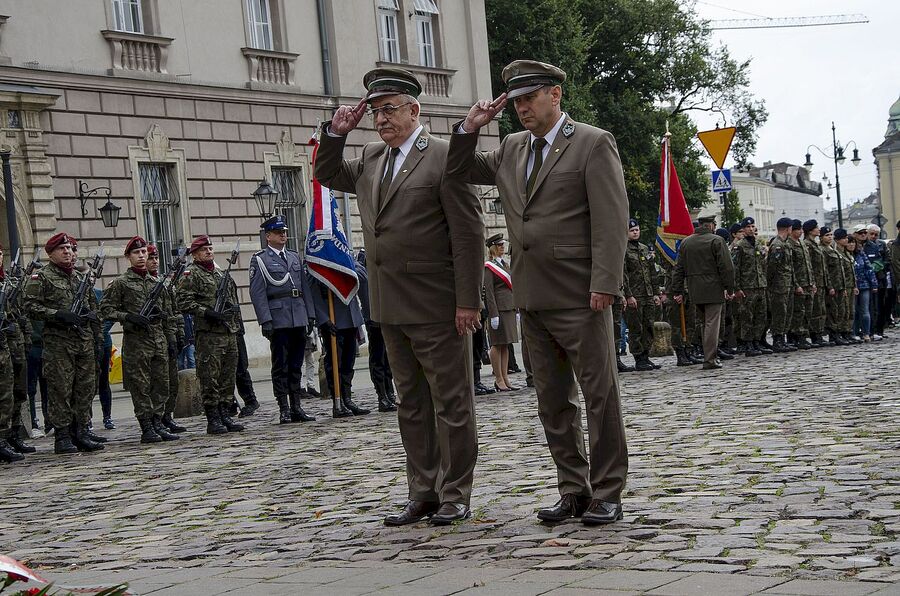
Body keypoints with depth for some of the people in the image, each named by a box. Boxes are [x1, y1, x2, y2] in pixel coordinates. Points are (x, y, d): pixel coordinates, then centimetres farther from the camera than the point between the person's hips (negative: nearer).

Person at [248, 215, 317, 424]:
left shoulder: (296, 257, 16)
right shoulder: (260, 259, -1)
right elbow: (257, 293, -7)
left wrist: (310, 315, 11)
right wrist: (265, 321, -14)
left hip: (299, 318, 5)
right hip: (278, 319, -5)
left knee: (296, 365, 9)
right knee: (280, 365, -2)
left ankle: (297, 407, 14)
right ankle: (284, 410, 1)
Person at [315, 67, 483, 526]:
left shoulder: (443, 157, -9)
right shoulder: (371, 159, 12)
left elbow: (468, 234, -12)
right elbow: (328, 176, 29)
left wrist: (467, 301, -16)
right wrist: (336, 133, 10)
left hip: (436, 306, -7)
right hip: (392, 307, 7)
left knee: (451, 402, 2)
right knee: (411, 404, 12)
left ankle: (454, 495, 9)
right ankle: (423, 493, 19)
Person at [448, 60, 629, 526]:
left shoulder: (593, 144, -4)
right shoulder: (511, 150, 15)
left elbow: (611, 219, -11)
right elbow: (460, 172, 22)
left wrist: (604, 284, -18)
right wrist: (469, 128, 5)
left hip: (579, 296, -7)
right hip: (533, 298, 7)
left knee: (600, 395, -1)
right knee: (553, 401, 10)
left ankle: (607, 495, 5)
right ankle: (573, 490, 18)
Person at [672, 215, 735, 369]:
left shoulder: (685, 242, 10)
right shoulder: (716, 241, -7)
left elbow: (679, 268, 10)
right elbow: (726, 267, -10)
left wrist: (678, 291, 12)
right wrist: (729, 288, -3)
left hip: (695, 291, 5)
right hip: (713, 288, -5)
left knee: (706, 322, 19)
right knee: (712, 323, -4)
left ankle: (712, 355, 24)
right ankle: (710, 359, -7)